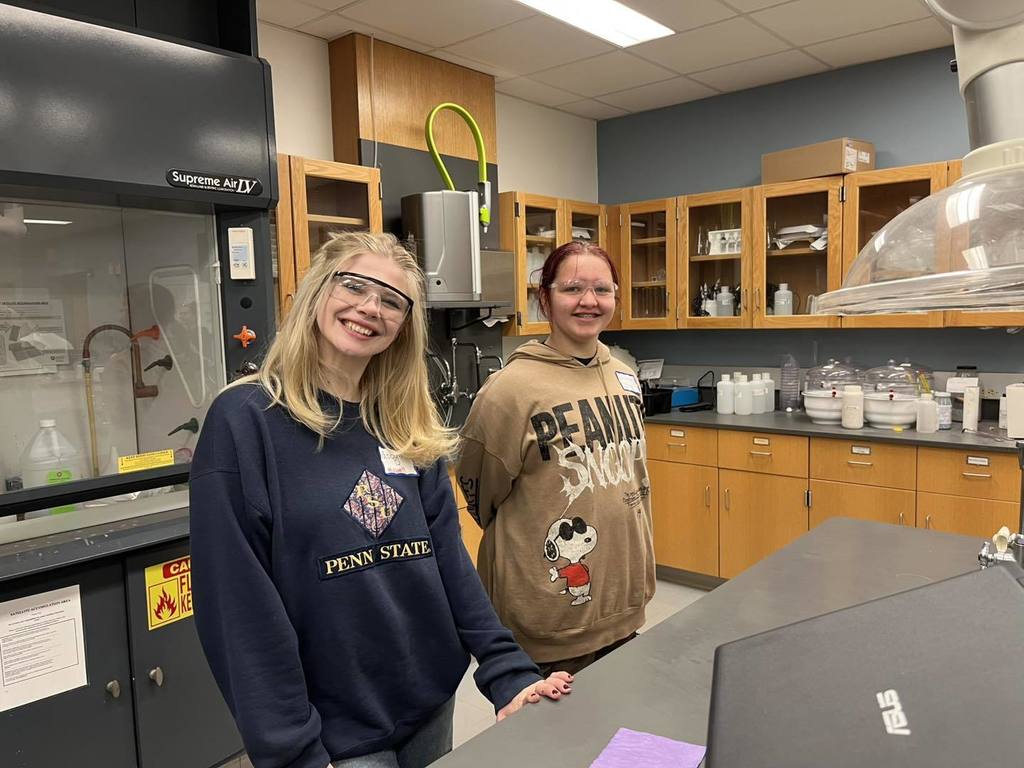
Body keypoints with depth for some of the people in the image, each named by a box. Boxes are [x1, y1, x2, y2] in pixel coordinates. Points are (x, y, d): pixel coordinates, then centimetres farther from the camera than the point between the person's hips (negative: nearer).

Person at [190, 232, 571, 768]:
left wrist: (509, 674, -3)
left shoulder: (411, 428, 1)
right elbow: (241, 604, -16)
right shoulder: (244, 421, -15)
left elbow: (448, 558, 2)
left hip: (432, 702, 6)